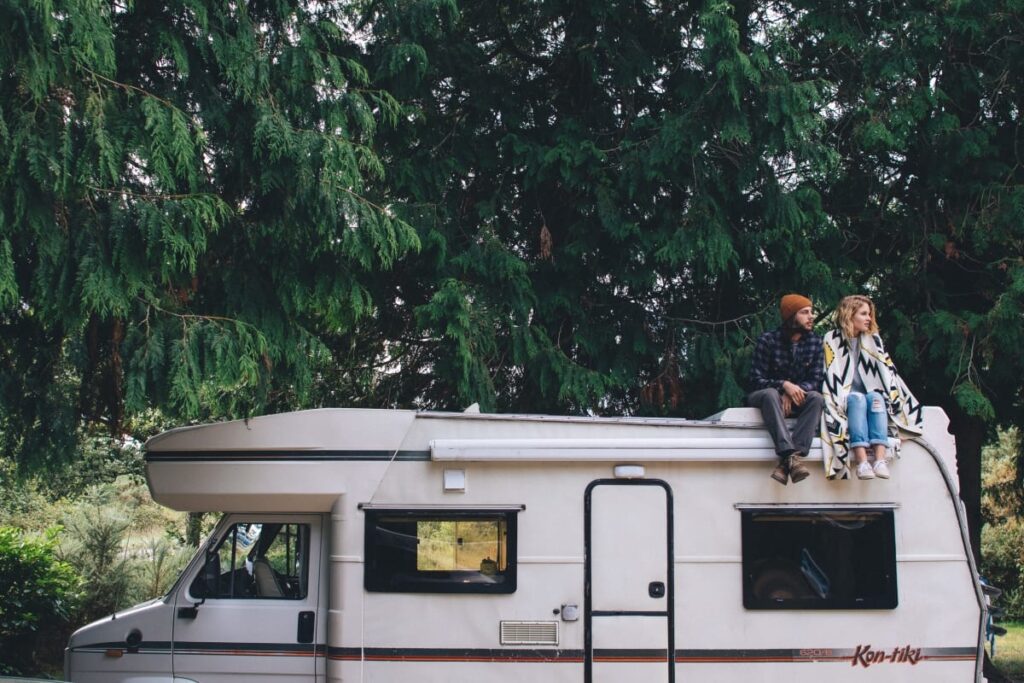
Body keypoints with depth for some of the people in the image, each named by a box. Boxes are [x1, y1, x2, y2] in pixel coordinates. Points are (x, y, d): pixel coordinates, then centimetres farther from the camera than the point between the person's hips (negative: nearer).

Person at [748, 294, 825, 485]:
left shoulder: (815, 342, 0)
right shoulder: (767, 340, -11)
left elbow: (816, 380, -4)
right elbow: (756, 380, -13)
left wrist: (794, 391, -24)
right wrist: (784, 385, -30)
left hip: (796, 398, 3)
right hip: (763, 395, -3)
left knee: (816, 397, -30)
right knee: (770, 394, -38)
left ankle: (786, 461, -45)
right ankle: (791, 456, -55)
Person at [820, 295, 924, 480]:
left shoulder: (873, 339, 16)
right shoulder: (832, 340, 4)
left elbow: (887, 370, 10)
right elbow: (830, 375, -3)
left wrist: (896, 397, -3)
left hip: (871, 394, 3)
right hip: (845, 398, -3)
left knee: (875, 398, -31)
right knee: (858, 400, -35)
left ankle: (880, 459, -50)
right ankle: (862, 462, -53)